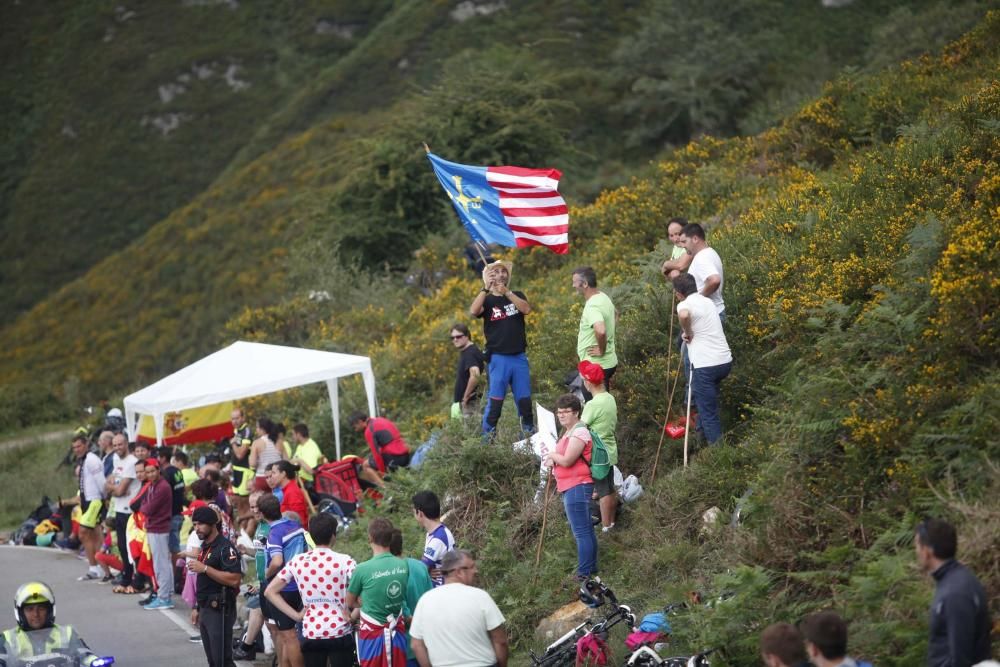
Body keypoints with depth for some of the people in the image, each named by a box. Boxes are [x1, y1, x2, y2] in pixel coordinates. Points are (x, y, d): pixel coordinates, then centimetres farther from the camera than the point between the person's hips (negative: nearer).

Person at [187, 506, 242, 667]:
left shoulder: (225, 548, -13)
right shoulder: (205, 547, 16)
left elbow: (234, 580, -24)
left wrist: (205, 568, -23)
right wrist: (197, 608, 20)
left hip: (220, 610, -9)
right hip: (205, 609, 9)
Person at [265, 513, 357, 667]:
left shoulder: (298, 562, 2)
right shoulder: (344, 562, -9)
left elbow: (270, 591, 6)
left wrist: (296, 615, 4)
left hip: (311, 632, 3)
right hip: (339, 633, -3)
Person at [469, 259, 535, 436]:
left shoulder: (517, 296, 14)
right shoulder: (487, 300, 6)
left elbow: (526, 309, -8)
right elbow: (473, 311, -16)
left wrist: (507, 292, -14)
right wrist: (486, 288, -16)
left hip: (519, 356, 3)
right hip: (498, 358, -3)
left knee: (525, 399, 5)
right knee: (495, 400, -7)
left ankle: (530, 433, 12)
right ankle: (487, 436, -5)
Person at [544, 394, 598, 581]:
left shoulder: (579, 433, -15)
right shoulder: (569, 432, 18)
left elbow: (567, 460, -22)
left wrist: (552, 455, -3)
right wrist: (553, 461, 8)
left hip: (577, 487, -11)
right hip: (571, 487, 11)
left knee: (581, 533, -9)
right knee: (586, 531, 17)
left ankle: (584, 574, -9)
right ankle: (591, 569, 26)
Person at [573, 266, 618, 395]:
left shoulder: (592, 306, -23)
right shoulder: (603, 297, 8)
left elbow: (600, 331, -42)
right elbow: (615, 314, 31)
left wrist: (601, 350, -23)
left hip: (596, 366, -10)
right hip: (608, 362, 10)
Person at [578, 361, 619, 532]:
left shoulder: (593, 405, -22)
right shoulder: (610, 399, 3)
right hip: (610, 451, 8)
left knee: (603, 490, 0)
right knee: (610, 488, 18)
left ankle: (605, 527, 7)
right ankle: (611, 521, 30)